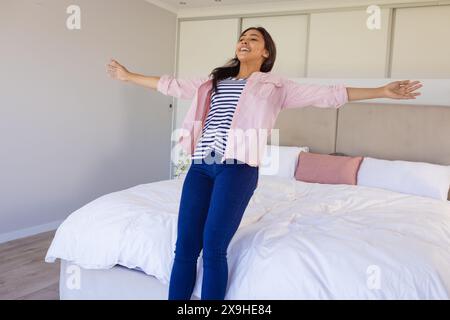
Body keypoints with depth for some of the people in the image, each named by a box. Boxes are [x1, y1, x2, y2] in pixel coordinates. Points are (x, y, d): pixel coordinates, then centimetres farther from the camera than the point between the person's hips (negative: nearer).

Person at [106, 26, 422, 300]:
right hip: (201, 166, 4)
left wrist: (382, 91, 1)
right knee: (184, 246, 2)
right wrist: (129, 76, 37)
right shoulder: (215, 80, 23)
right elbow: (174, 85, 31)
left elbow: (326, 95, 6)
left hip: (237, 168, -4)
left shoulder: (274, 86, 11)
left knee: (213, 247, -5)